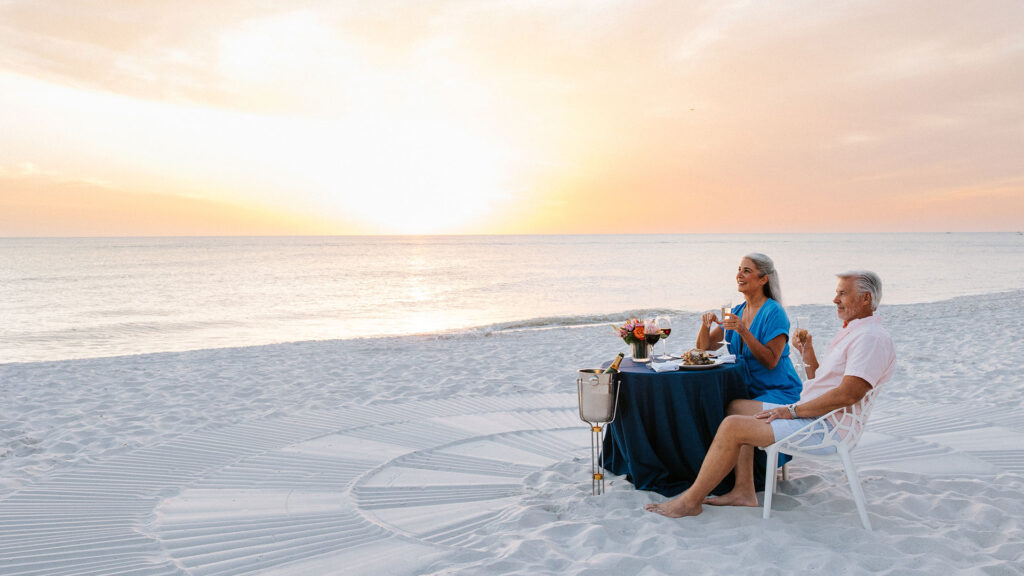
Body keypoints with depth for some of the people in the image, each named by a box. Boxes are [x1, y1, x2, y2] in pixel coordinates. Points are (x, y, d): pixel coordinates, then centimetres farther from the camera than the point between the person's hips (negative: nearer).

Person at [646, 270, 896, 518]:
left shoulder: (871, 337, -14)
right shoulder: (849, 332, 20)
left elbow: (848, 394, -26)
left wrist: (793, 410, -18)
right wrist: (808, 355, 6)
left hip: (825, 428, -11)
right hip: (810, 415, 11)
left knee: (732, 426, -18)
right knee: (737, 407, 12)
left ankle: (691, 500, -8)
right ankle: (744, 491, 4)